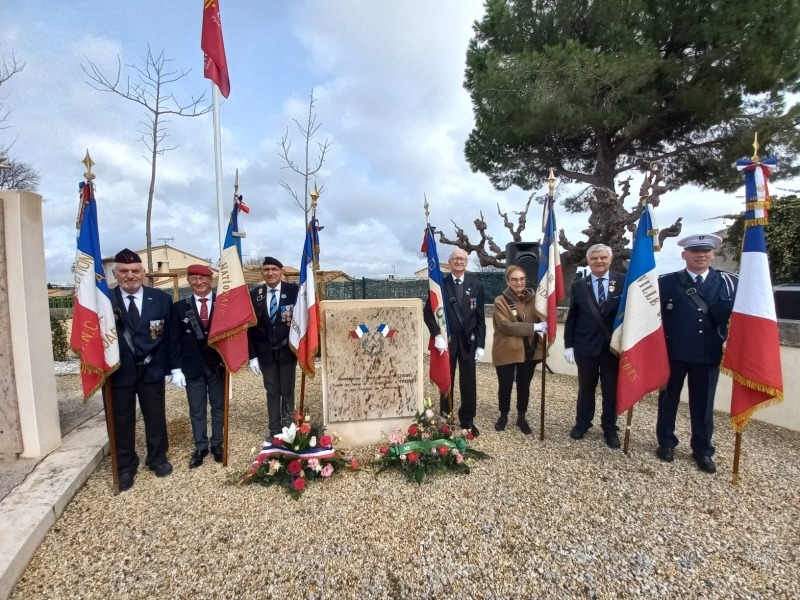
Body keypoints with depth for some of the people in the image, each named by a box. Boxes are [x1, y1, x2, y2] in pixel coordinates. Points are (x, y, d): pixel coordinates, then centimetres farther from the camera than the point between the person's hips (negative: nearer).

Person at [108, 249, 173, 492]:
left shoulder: (161, 299, -2)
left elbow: (170, 335, 0)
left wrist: (168, 368, -1)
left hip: (153, 370, 1)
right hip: (119, 372, -1)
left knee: (156, 417, 14)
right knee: (122, 421, 13)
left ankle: (158, 459, 35)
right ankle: (125, 467, 32)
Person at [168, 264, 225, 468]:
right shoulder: (180, 307, 3)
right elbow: (174, 340, 1)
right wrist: (176, 368, -5)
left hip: (219, 365, -1)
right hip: (192, 367, 1)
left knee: (219, 406, 12)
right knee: (196, 410, 11)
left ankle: (217, 445, 27)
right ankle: (200, 447, 26)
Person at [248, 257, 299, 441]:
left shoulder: (293, 290, -7)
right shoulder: (255, 294, 1)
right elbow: (251, 326, 3)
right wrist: (252, 355, -1)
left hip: (288, 350, -2)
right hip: (265, 352, 2)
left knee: (287, 391, 9)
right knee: (272, 392, 11)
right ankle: (274, 429, 23)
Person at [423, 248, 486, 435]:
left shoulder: (476, 285, 3)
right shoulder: (439, 284, -3)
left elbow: (480, 318, 3)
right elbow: (428, 313, -4)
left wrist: (480, 344, -1)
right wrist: (437, 335, -15)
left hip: (468, 342, 1)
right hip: (446, 341, -1)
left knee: (468, 383, 8)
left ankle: (468, 420, 23)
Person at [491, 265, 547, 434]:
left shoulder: (533, 298, 4)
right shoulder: (501, 301, -9)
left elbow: (542, 319, 14)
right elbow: (505, 325, -19)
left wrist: (546, 331, -9)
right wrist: (534, 327, -25)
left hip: (529, 351, 4)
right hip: (506, 351, -3)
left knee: (524, 386, 15)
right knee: (505, 386, 10)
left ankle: (521, 417, 33)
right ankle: (503, 415, 32)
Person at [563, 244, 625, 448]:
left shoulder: (624, 282, -2)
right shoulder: (578, 286, 2)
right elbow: (571, 318, 3)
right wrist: (568, 345, -1)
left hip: (614, 345, -1)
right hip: (586, 346, 1)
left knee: (611, 389, 12)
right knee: (586, 387, 14)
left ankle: (610, 428, 29)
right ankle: (582, 423, 31)